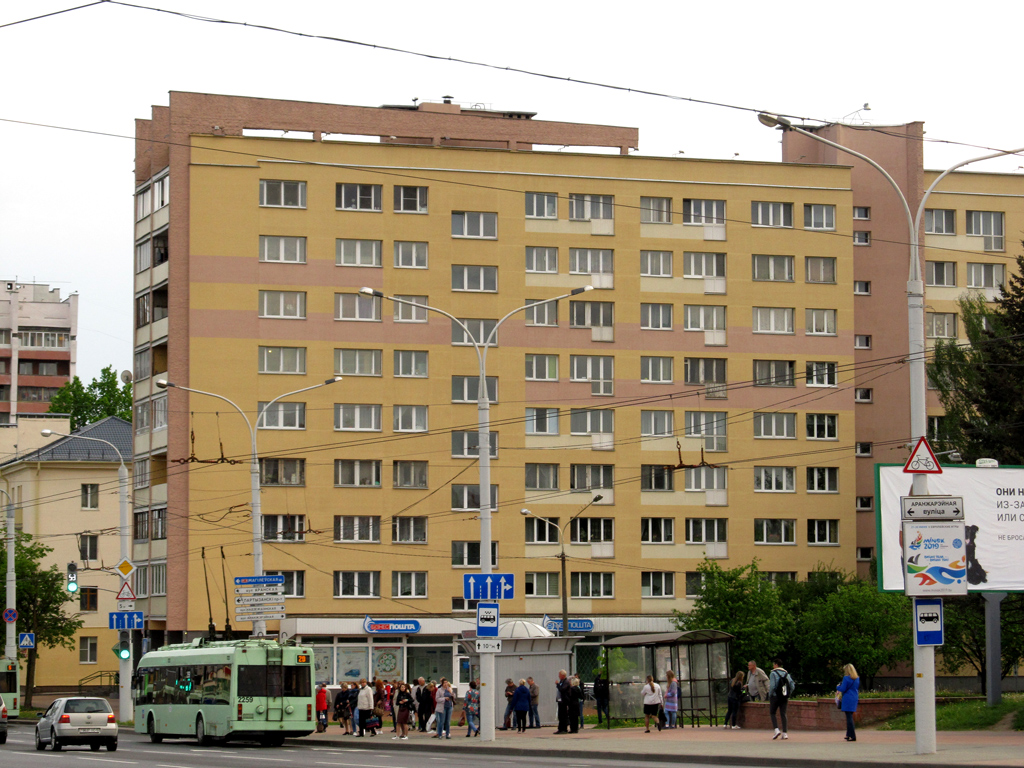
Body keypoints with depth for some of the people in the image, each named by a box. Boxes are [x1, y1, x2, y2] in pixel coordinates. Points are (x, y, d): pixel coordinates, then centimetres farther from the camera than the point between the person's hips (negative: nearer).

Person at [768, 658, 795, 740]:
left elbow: (772, 686, -14)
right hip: (784, 698, 5)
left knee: (772, 713, 6)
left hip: (775, 696, -5)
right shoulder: (786, 674, 10)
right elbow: (792, 685, 8)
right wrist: (788, 695, 16)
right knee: (783, 714, 6)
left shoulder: (773, 673, -7)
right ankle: (784, 733, -1)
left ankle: (776, 730, -11)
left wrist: (770, 696, -3)